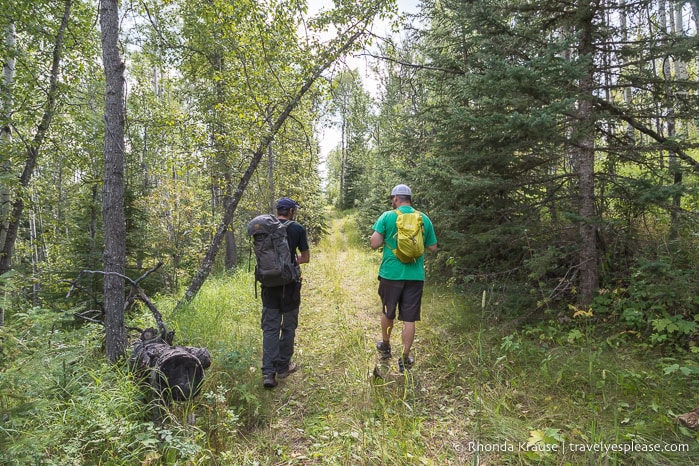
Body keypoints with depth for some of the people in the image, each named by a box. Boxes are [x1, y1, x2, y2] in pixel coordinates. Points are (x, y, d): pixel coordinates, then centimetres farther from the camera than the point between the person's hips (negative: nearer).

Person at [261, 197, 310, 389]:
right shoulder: (297, 229, -6)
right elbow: (305, 258, -2)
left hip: (269, 283, 3)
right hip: (289, 284, -3)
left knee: (270, 327, 6)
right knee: (288, 326, 12)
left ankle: (268, 372, 0)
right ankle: (283, 366, 22)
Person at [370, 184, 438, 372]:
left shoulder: (387, 216, -6)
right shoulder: (424, 219, 3)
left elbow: (374, 243, -10)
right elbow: (433, 247, 9)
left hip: (391, 273, -1)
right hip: (415, 275, 1)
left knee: (388, 312, 20)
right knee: (409, 319, 7)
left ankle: (385, 347, 38)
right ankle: (405, 359, 14)